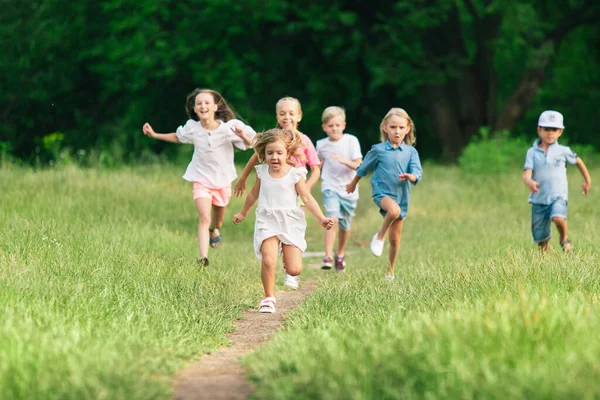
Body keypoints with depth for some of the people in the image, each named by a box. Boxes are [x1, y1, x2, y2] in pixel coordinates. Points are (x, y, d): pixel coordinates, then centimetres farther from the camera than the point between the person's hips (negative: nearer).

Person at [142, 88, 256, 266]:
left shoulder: (228, 128, -18)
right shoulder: (192, 128, -10)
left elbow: (251, 144, -11)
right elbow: (178, 137, 12)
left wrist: (243, 136, -33)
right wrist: (155, 135, 6)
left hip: (222, 181, 1)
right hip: (201, 180, -1)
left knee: (217, 221, 20)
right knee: (204, 218, -20)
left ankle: (214, 231, 57)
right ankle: (203, 258, -24)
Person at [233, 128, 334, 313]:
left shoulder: (295, 174, -4)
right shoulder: (262, 172, 5)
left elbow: (307, 198, -2)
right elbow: (254, 193, 23)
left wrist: (321, 218, -14)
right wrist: (243, 213, 37)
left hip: (290, 223, -1)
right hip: (268, 222, 1)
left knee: (294, 270, -6)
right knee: (268, 260, -23)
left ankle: (287, 256, 32)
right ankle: (268, 298, -5)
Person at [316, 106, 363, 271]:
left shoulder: (351, 141, -5)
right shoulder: (321, 145, 1)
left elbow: (358, 165, -12)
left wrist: (344, 161, -27)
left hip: (349, 189, 1)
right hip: (330, 187, -1)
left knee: (345, 225, 12)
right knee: (332, 218, -23)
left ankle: (340, 254, 37)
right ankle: (328, 256, -25)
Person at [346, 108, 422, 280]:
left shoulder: (411, 152, 1)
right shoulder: (378, 150, -3)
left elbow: (417, 173, -9)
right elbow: (364, 168, 12)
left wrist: (410, 176, -32)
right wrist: (353, 183, 24)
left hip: (402, 196, 3)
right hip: (382, 192, -3)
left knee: (395, 238, 9)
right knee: (394, 210, -38)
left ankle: (390, 271, 26)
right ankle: (379, 236, -14)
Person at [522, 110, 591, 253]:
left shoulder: (563, 151, 1)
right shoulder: (532, 152, -1)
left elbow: (578, 161, 19)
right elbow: (526, 174, -11)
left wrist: (587, 181, 28)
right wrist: (530, 182, -35)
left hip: (558, 196, -1)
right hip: (539, 198, 1)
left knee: (558, 218, -33)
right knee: (540, 240, 4)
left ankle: (564, 240, -4)